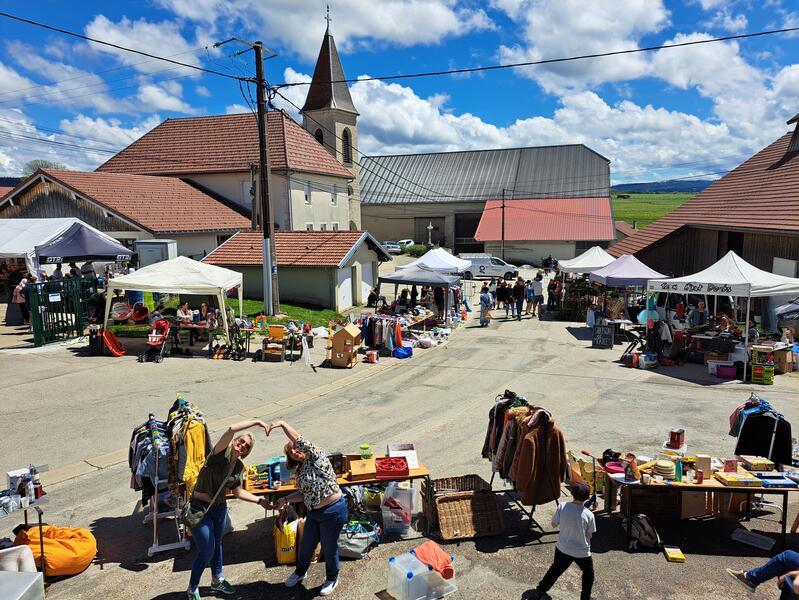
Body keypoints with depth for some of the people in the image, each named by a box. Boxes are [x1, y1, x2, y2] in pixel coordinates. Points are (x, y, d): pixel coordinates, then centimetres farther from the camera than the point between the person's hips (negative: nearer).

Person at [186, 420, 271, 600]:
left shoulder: (239, 467, -2)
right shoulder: (220, 454, -22)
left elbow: (238, 492, 8)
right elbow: (231, 429, -39)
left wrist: (260, 501, 1)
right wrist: (257, 422, -34)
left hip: (220, 508, 7)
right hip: (200, 508, -7)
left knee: (217, 545, 24)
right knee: (206, 552, 0)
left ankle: (217, 580, 47)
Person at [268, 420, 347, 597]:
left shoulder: (317, 457, -15)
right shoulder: (300, 471, 7)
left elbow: (300, 441, -30)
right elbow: (303, 494, 12)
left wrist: (282, 423, -35)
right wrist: (285, 500, 0)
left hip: (333, 512, -8)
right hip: (314, 513, 8)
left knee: (329, 548, 11)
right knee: (306, 546, 22)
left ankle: (332, 578, 37)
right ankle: (300, 572, 51)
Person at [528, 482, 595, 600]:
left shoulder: (562, 506, -19)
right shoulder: (589, 515, -22)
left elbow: (554, 524, -5)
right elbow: (589, 535, -8)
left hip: (562, 549, 3)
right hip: (582, 552, -3)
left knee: (556, 569, 26)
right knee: (588, 574, 27)